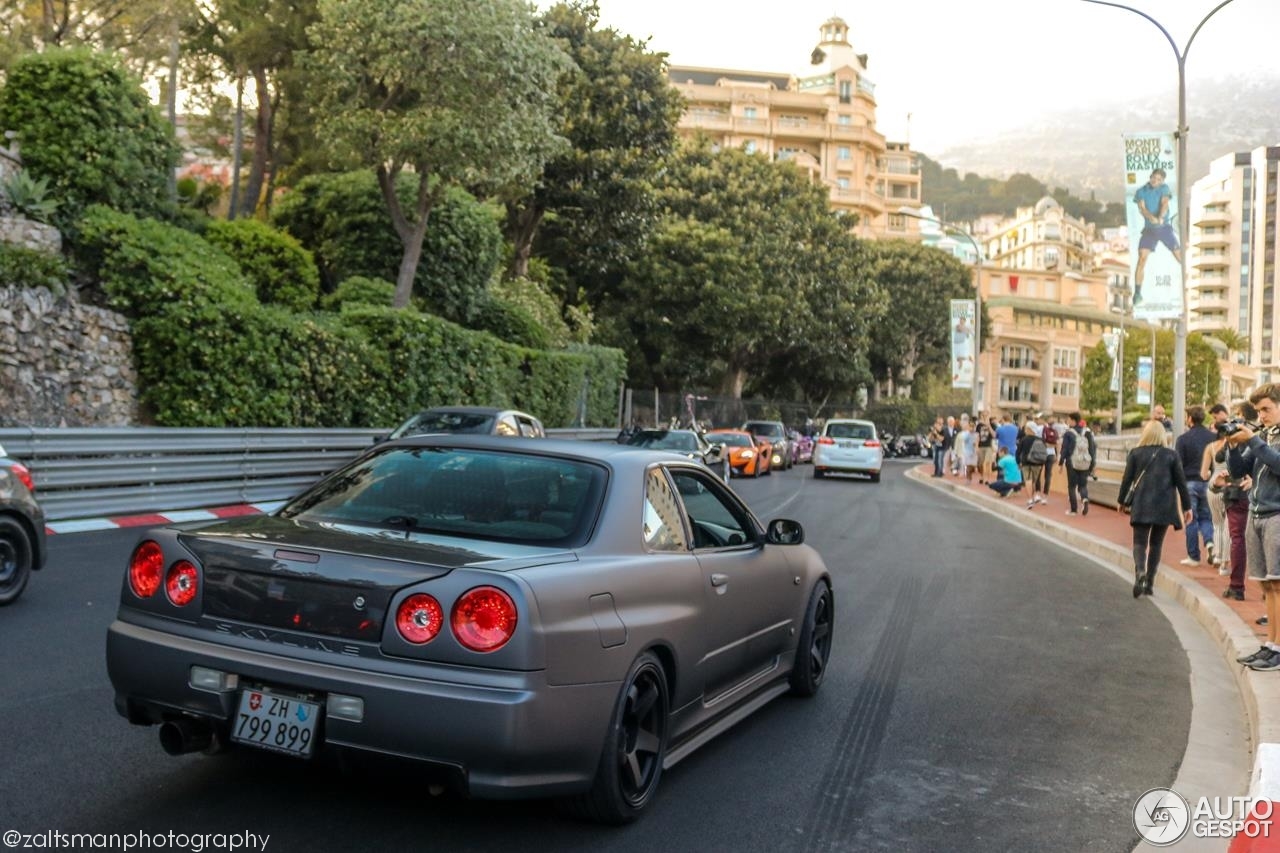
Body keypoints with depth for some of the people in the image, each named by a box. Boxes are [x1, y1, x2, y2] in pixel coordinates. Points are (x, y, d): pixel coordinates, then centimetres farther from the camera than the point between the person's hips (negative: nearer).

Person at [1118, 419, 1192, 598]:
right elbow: (1181, 482, 3)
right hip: (1164, 507, 1)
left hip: (1141, 506, -1)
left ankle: (1140, 572, -27)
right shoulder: (1171, 455, 3)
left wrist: (1122, 501, 14)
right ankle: (1149, 582, 10)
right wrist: (1187, 507, 8)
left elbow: (1127, 479, 2)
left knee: (1140, 542, 1)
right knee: (1156, 544, 12)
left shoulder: (1135, 453, 1)